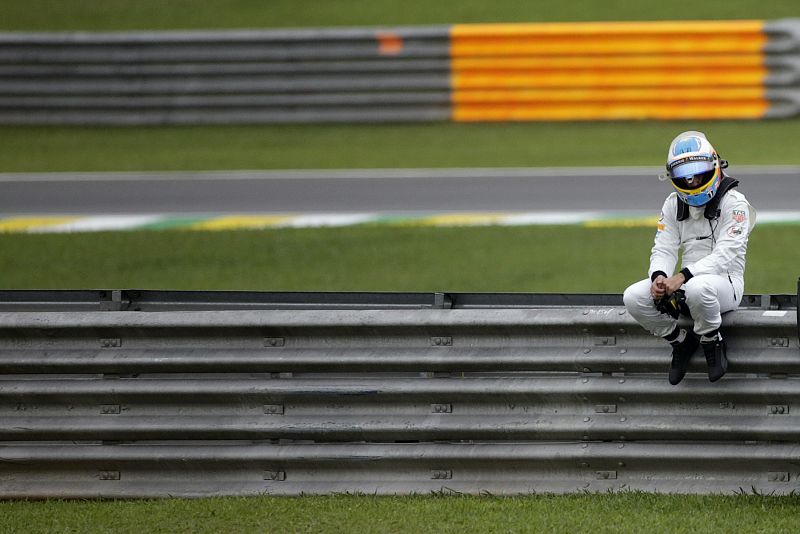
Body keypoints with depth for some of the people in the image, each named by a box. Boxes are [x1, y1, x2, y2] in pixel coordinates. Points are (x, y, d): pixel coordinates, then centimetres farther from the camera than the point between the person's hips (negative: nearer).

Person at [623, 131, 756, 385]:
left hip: (725, 281, -6)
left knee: (698, 287, -42)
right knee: (633, 298, -18)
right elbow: (664, 249, 4)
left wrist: (683, 276, -31)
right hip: (687, 283, 6)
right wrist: (659, 276, -21)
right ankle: (680, 340, 5)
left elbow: (726, 255, -20)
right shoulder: (673, 205, 9)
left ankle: (712, 342, -12)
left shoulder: (733, 203, -10)